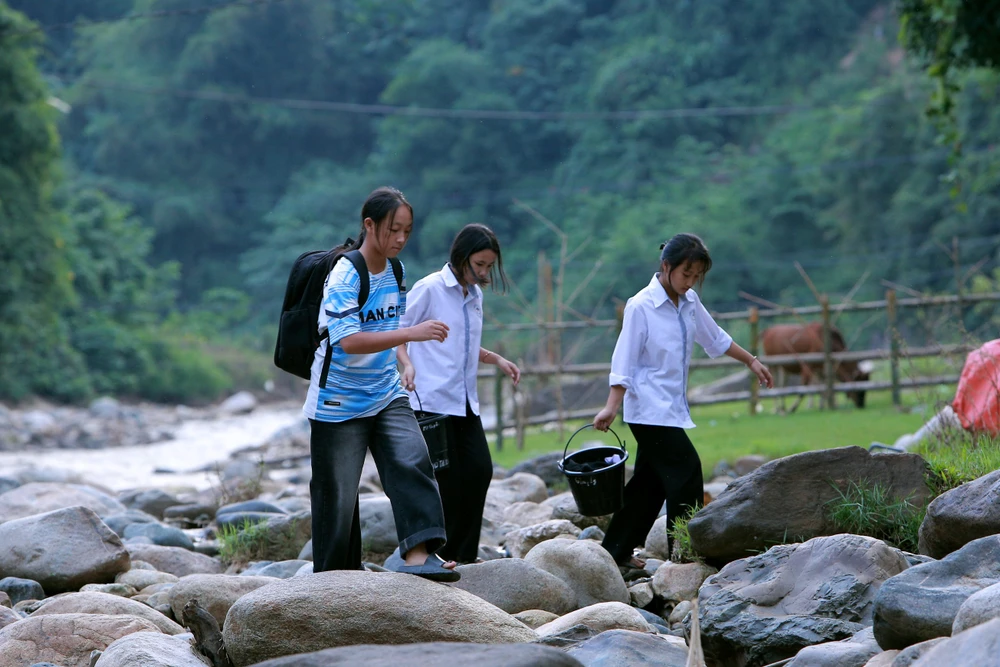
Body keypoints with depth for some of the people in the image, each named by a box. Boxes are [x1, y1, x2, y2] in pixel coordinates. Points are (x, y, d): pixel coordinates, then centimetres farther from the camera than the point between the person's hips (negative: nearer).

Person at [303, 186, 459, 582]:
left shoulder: (396, 273, 5)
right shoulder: (343, 277, -19)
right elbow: (349, 341, -31)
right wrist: (411, 333, -36)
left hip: (386, 396, 6)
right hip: (339, 404, -6)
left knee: (413, 462, -17)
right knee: (338, 494, 2)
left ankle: (418, 553, -26)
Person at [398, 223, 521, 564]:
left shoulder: (475, 295, 14)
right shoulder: (429, 289, -8)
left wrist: (496, 359, 13)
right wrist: (407, 364, -22)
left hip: (466, 400, 7)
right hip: (433, 399, -7)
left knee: (479, 471, -2)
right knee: (449, 478, -5)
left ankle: (463, 556, 6)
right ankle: (438, 555, 6)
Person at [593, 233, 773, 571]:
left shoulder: (690, 302, 7)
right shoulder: (641, 307, -13)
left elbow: (715, 338, 22)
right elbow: (624, 360, -14)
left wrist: (752, 361, 26)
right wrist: (611, 407, -19)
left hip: (672, 406, 8)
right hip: (649, 408, -8)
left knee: (650, 482, 10)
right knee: (686, 471, -14)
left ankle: (617, 553, 18)